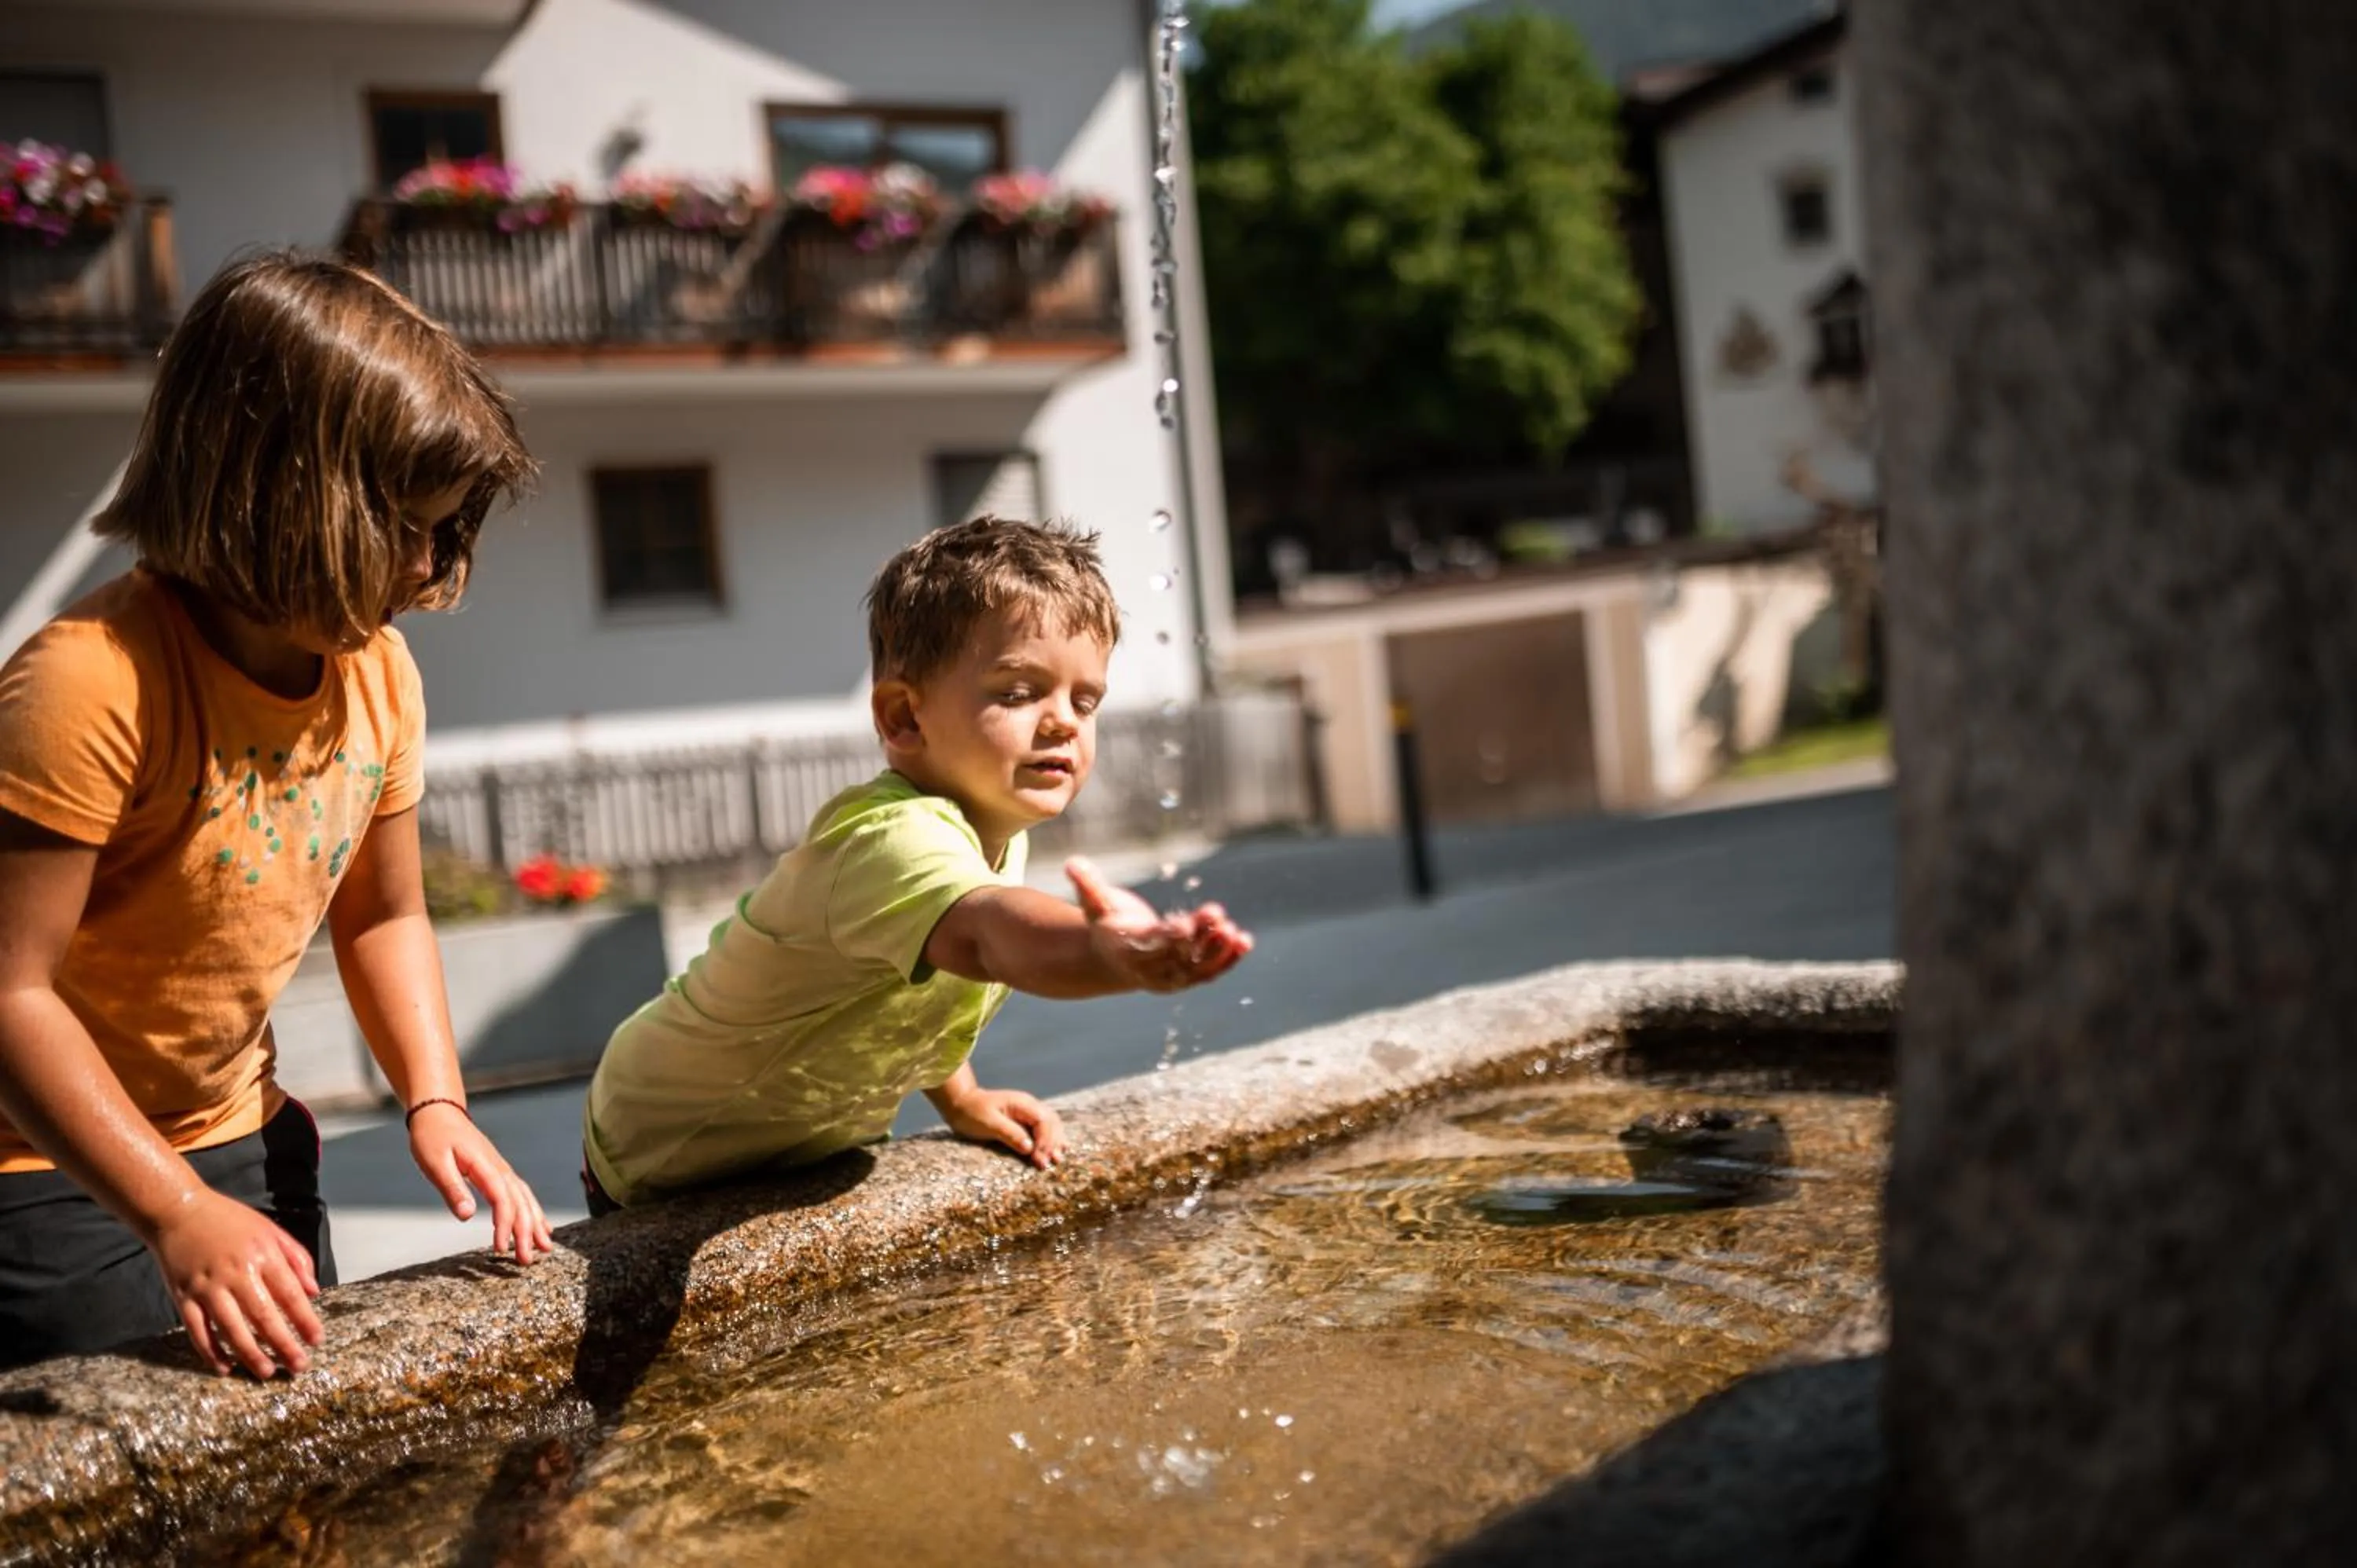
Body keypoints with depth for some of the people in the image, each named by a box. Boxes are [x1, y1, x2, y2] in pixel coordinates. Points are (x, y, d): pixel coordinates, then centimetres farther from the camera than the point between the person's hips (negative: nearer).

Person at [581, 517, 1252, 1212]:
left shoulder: (998, 833, -7)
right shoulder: (888, 840, -37)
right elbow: (984, 932, -60)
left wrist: (960, 1099, 3)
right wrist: (1110, 954, -78)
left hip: (821, 1145, 7)